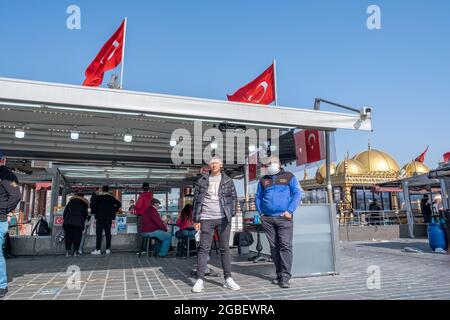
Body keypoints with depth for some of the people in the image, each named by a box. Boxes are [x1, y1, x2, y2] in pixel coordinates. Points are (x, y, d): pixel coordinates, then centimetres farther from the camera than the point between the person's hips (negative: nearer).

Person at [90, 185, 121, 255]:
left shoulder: (99, 197, -4)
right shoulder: (111, 198, 4)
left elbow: (92, 205, -12)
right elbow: (119, 204, 0)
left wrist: (96, 211, 4)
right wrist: (113, 211, 8)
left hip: (100, 217, -3)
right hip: (109, 218, 3)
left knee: (99, 233, 0)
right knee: (108, 233, 8)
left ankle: (98, 250, -2)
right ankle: (108, 249, 9)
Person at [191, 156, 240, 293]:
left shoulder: (228, 181, 7)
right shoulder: (202, 181, 6)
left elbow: (234, 198, 8)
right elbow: (196, 200, 7)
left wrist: (231, 214, -2)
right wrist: (196, 219, 2)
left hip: (223, 219, 0)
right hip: (206, 219, 0)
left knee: (225, 248, 6)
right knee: (203, 249, 1)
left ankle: (228, 279, 14)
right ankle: (200, 280, 7)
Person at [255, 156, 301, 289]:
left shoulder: (289, 177, 6)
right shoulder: (263, 180, 16)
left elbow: (297, 194, 0)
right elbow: (257, 197, 20)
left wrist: (290, 211, -10)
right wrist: (261, 213, 7)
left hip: (284, 218, -4)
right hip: (267, 219, 4)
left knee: (285, 246, -9)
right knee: (274, 247, 7)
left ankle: (285, 277, -6)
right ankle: (279, 274, 17)